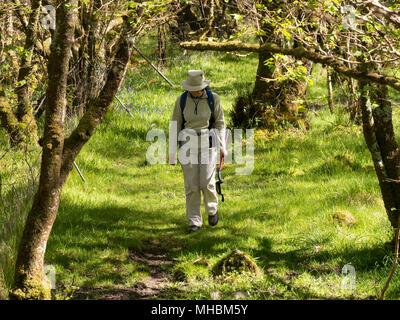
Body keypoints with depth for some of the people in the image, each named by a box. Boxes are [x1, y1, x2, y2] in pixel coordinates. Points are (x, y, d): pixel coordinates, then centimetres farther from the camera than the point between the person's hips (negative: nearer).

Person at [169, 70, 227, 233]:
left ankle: (212, 208, 27)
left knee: (207, 183, -5)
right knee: (191, 184, -1)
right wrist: (172, 152, -1)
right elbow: (175, 126, 0)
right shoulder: (181, 100, -6)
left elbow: (220, 122, 3)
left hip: (208, 144, -1)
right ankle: (194, 221, 11)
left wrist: (222, 146, 2)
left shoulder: (213, 98, -7)